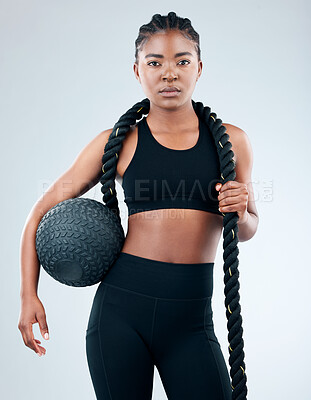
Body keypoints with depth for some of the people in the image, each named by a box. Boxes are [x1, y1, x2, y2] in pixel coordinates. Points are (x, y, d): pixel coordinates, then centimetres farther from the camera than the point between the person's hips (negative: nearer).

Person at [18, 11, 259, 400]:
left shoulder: (230, 140, 4)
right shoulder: (118, 142, 1)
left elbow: (248, 228, 16)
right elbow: (43, 211, 5)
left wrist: (239, 213, -8)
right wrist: (29, 294, -3)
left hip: (191, 317, 1)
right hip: (122, 306, -1)